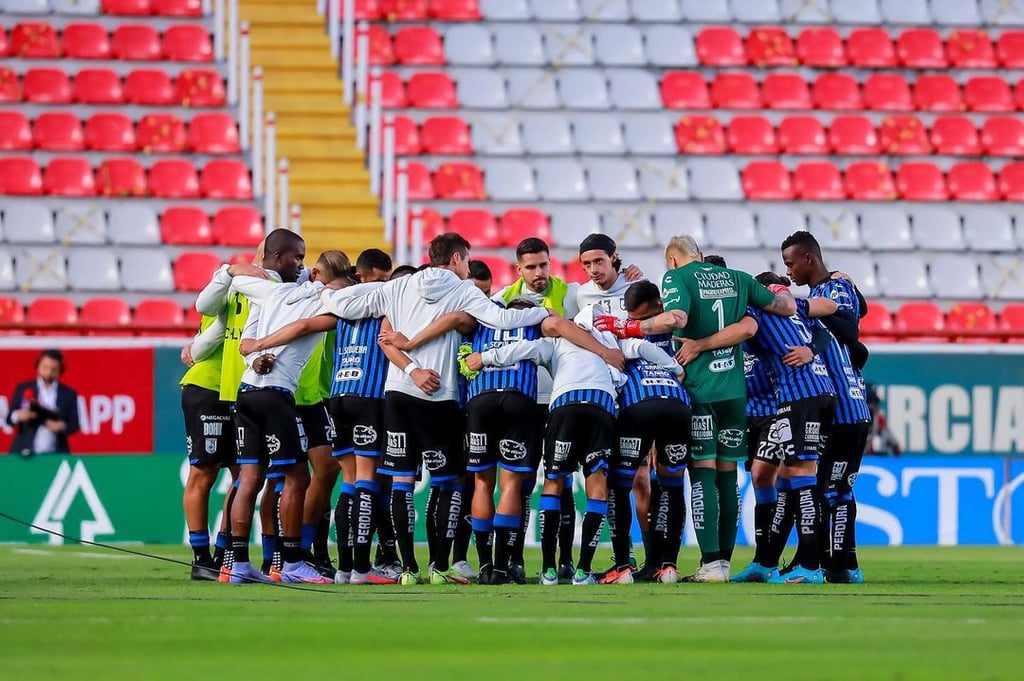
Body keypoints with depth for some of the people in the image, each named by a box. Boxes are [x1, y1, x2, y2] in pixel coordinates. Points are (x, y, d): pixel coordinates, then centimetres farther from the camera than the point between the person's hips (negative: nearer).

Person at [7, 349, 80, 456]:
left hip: (55, 455, 0)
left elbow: (74, 425, 8)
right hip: (25, 453, 0)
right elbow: (10, 418, 6)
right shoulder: (23, 389, 7)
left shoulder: (69, 394, 8)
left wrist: (62, 426, -14)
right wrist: (18, 416, -17)